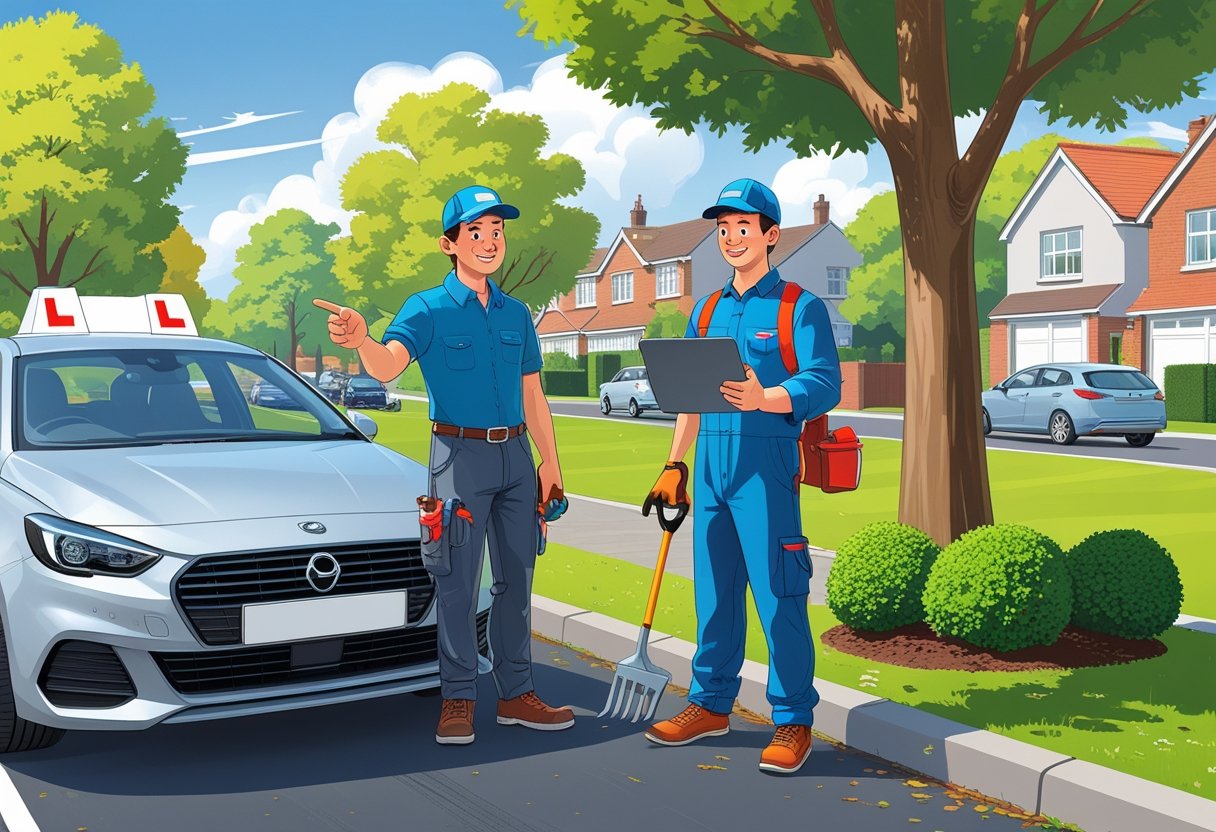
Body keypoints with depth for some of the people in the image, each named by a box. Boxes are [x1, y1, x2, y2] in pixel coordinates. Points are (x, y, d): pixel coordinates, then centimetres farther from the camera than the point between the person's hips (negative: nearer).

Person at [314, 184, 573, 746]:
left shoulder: (516, 314, 12)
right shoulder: (428, 309, -4)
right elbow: (387, 366, -22)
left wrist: (550, 460, 10)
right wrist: (361, 340, -44)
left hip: (516, 455, 5)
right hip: (459, 453, -5)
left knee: (516, 579, 10)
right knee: (457, 583, -2)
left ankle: (516, 694, 19)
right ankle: (458, 700, 8)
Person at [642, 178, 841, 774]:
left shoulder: (799, 307, -2)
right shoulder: (706, 312, 17)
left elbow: (824, 385, -13)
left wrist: (763, 399, -31)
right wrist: (674, 465, 16)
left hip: (766, 462, -6)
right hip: (710, 463, 6)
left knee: (778, 596, -5)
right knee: (713, 591, 12)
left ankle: (793, 720, 6)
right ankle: (711, 704, 24)